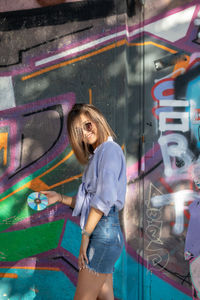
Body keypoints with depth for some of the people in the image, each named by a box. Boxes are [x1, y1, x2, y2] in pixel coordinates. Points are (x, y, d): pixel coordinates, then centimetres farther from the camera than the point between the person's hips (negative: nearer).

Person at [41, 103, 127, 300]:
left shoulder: (110, 149, -8)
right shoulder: (95, 156, 21)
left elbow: (105, 198, -17)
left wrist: (86, 234, -15)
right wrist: (60, 198, 12)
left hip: (105, 230, -9)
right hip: (103, 233, 9)